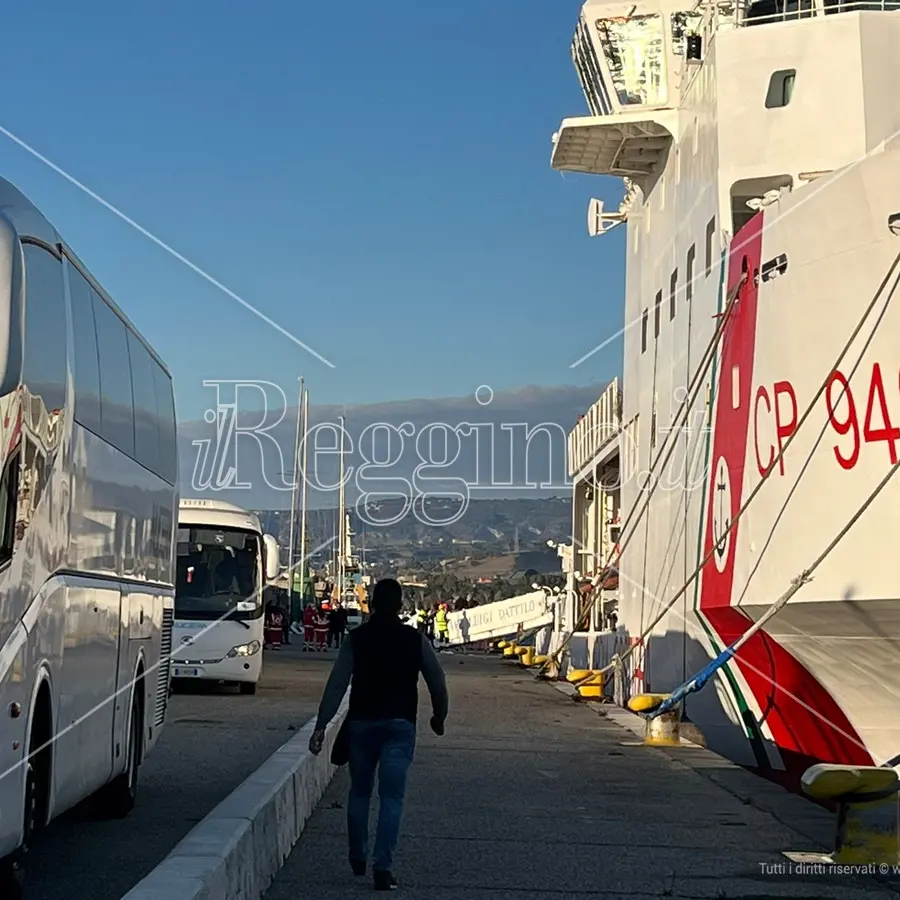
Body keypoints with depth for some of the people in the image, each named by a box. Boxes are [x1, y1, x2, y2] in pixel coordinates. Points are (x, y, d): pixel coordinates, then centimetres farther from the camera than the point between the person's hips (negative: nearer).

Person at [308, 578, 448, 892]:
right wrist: (439, 717, 20)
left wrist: (321, 725, -10)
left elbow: (337, 683, -9)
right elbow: (437, 683, 3)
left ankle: (358, 859, 26)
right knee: (391, 797, -1)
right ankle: (382, 867, -10)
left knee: (359, 792, 17)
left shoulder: (356, 638, -2)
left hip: (361, 723, 1)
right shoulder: (416, 640, 0)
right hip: (399, 725, -1)